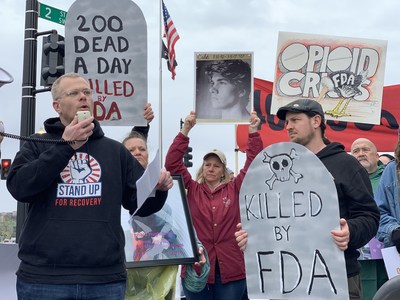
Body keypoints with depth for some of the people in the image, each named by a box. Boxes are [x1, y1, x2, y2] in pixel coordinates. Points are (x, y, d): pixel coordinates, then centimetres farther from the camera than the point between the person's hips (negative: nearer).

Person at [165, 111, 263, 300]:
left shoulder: (234, 189, 6)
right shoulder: (192, 190, 6)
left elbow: (253, 164, 0)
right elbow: (172, 164, -3)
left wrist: (253, 132, -7)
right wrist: (185, 131, -10)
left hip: (231, 269, 0)